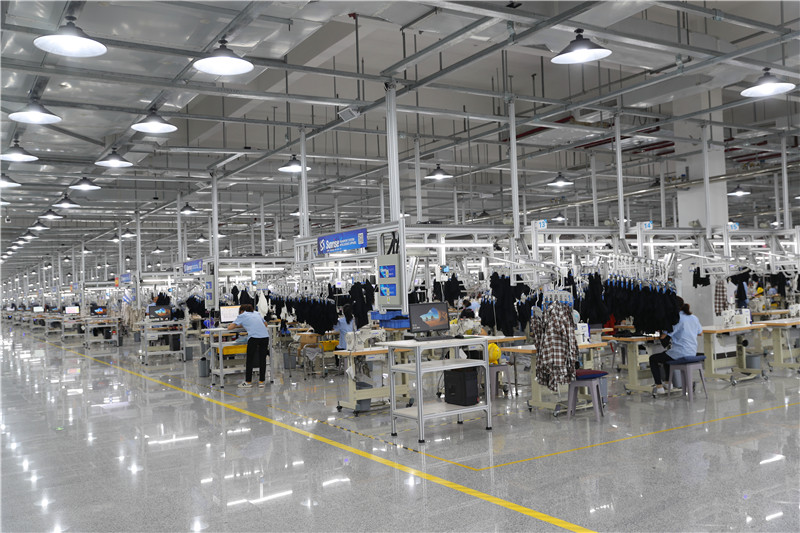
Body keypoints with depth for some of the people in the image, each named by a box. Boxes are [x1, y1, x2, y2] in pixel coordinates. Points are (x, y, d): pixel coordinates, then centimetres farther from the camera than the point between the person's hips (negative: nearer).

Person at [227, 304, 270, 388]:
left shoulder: (242, 315, 13)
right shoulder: (257, 314, 26)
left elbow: (230, 327, 10)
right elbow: (265, 324, 38)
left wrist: (238, 325, 31)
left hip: (254, 337, -4)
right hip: (265, 336, 4)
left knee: (250, 360, 8)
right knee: (262, 359, 11)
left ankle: (248, 382, 13)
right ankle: (261, 382, 13)